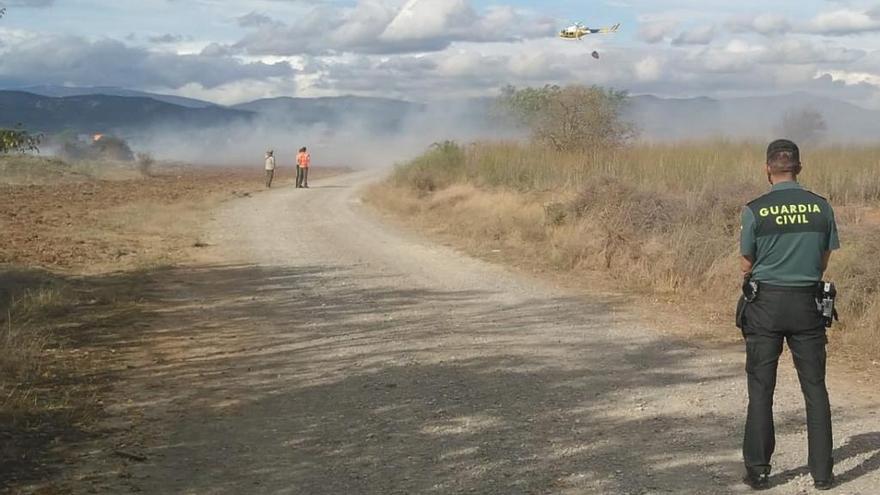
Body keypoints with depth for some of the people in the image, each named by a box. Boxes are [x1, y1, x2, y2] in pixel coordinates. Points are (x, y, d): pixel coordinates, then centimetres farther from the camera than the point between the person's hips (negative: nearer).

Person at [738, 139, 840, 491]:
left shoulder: (755, 210, -9)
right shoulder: (821, 207, -3)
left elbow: (747, 265, 0)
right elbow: (824, 261, 5)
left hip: (765, 303, -1)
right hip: (807, 303, 2)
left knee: (761, 390, 7)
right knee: (815, 388, 10)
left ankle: (758, 472, 10)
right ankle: (822, 472, 12)